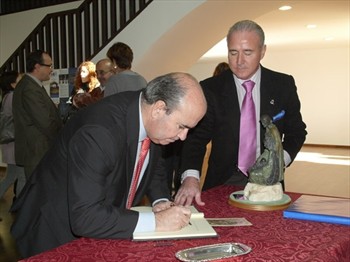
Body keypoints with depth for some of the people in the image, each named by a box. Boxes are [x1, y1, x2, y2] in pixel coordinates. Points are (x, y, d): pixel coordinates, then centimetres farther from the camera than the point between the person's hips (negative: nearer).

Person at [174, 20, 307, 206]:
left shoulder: (283, 85, 3)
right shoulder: (210, 89, -3)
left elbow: (296, 131, 12)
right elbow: (197, 137, -8)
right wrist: (190, 176, -26)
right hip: (223, 182, -1)